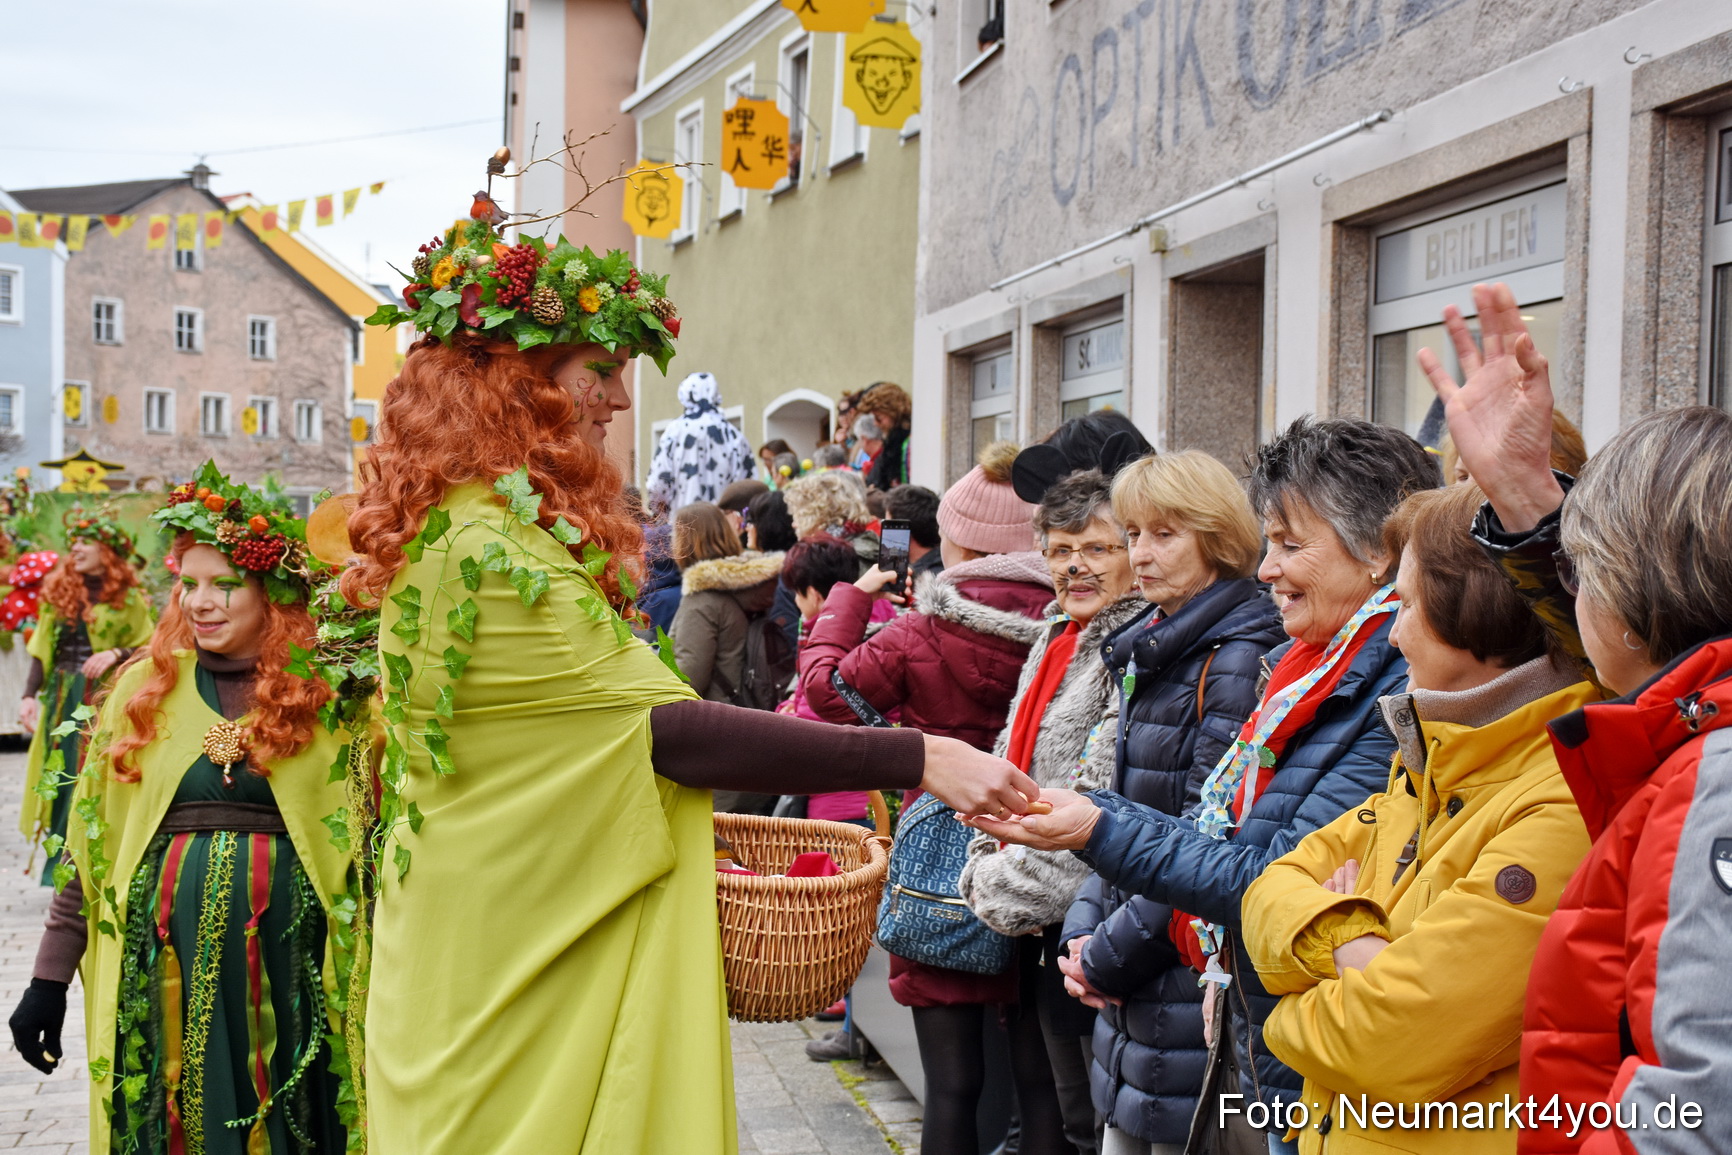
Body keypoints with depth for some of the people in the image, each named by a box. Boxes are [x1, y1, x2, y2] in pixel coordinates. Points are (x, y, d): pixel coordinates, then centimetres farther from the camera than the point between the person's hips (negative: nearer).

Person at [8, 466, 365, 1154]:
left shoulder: (327, 694, 0)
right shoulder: (145, 688, 7)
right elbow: (90, 840, 9)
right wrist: (50, 977, 6)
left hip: (288, 958, -2)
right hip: (164, 959, 2)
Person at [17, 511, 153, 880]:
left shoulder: (128, 599, -2)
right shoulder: (59, 592, 10)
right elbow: (41, 650, 9)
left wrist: (118, 653, -17)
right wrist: (29, 696, 2)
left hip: (105, 697, -4)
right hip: (61, 697, 4)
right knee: (61, 772, 4)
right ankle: (59, 859, 13)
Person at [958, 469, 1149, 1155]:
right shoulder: (1056, 638, 13)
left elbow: (1101, 802, -21)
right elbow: (1008, 762, 14)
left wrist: (1011, 892, -14)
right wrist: (986, 873, 1)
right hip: (1038, 925, 8)